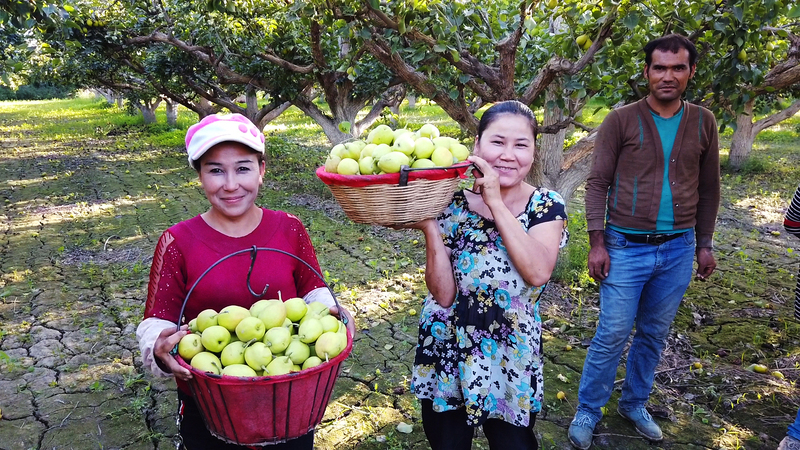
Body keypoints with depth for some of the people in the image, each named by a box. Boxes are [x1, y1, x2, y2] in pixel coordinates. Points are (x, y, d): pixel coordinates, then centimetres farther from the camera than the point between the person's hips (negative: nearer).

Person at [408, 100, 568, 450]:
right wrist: (428, 227, -25)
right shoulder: (452, 202, -8)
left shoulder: (547, 206, -6)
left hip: (512, 361, 0)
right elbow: (443, 294, -13)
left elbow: (538, 272, -25)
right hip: (446, 354, 1)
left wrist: (495, 202, -24)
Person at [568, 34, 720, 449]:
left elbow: (708, 189, 12)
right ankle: (587, 412, 17)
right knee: (612, 336, 0)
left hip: (678, 250, 4)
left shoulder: (703, 123, 5)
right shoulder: (621, 121, -5)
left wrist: (705, 244, 10)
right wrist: (597, 243, -11)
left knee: (654, 336, 14)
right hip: (626, 247, -3)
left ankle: (634, 404, 34)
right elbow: (597, 184, -5)